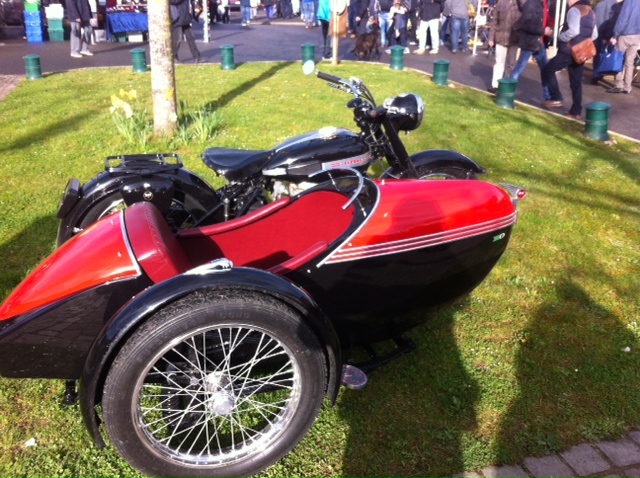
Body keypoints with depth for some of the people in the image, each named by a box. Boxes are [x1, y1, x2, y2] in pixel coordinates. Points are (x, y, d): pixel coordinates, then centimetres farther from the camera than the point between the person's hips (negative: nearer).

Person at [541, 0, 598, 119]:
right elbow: (594, 35, 21)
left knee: (548, 70, 5)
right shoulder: (591, 12, 17)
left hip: (570, 50, -8)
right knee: (576, 82, 10)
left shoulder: (574, 10, -11)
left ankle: (556, 98, -1)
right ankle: (576, 112, 11)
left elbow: (574, 31, -25)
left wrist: (560, 37, -11)